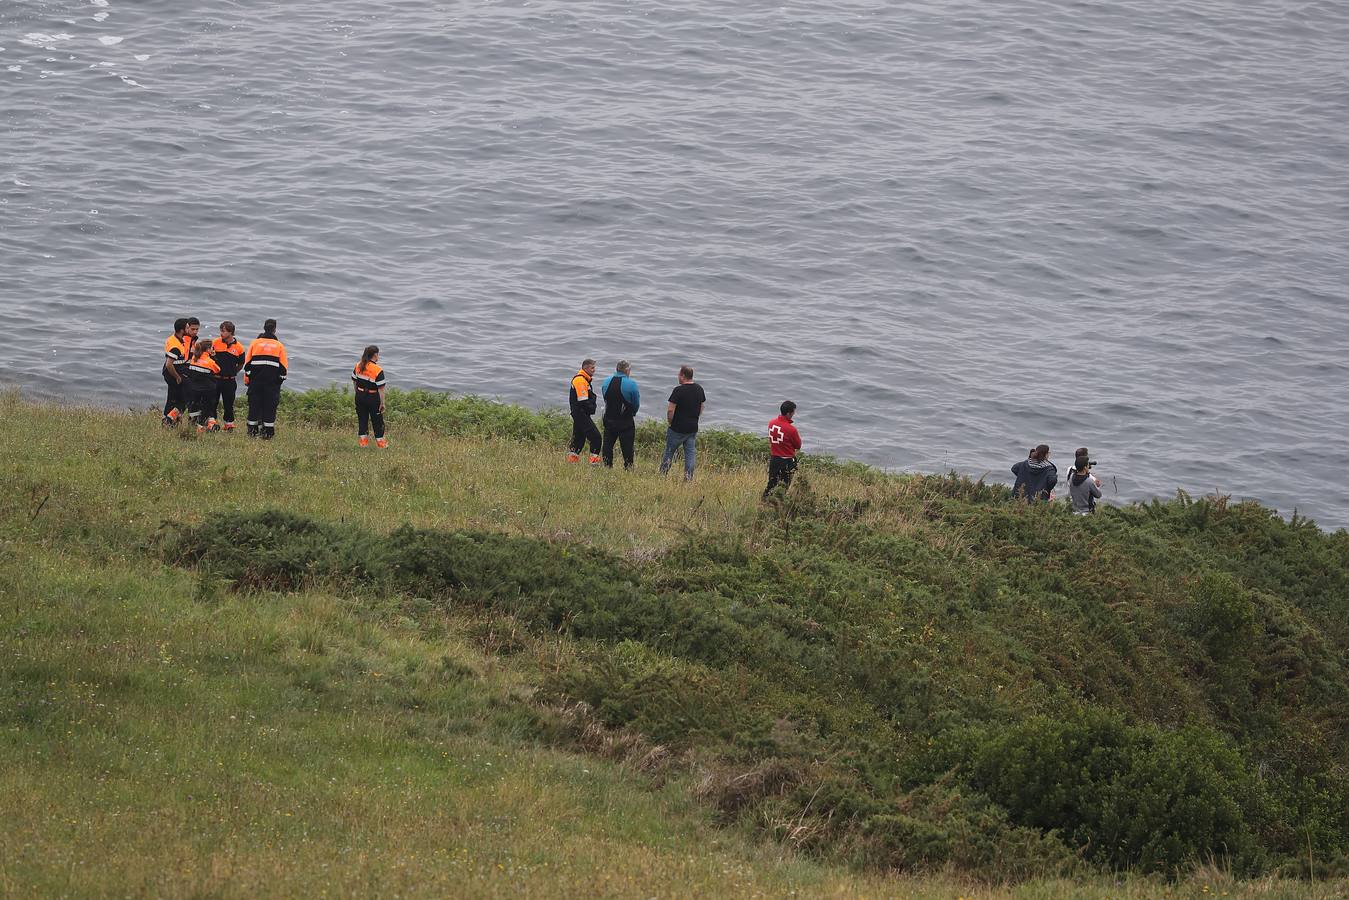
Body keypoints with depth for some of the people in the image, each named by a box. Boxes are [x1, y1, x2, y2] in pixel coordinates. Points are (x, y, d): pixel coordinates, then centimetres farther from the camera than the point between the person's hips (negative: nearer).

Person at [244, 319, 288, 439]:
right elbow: (283, 366, 4)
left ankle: (252, 430, 6)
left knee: (254, 404, 6)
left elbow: (247, 363, 5)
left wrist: (246, 380, 11)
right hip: (273, 383, -1)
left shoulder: (255, 343, 5)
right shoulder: (279, 346, 3)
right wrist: (281, 379, 14)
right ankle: (268, 431, -1)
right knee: (270, 406, 1)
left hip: (256, 380, 1)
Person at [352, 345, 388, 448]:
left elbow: (354, 381, 7)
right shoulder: (378, 371, -20)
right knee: (377, 420, 10)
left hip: (360, 396, 5)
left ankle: (363, 440, 21)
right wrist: (382, 403, -9)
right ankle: (380, 442, 19)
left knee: (362, 419, 16)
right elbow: (380, 389, -18)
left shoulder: (358, 366, -3)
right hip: (373, 397, -5)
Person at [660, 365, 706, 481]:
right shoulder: (699, 389, 3)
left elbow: (670, 410, -18)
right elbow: (702, 407, 15)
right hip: (693, 428, 5)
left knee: (669, 452, 8)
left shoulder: (678, 390, -17)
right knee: (690, 454, 7)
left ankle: (662, 476, 12)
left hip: (677, 428, -5)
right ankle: (689, 478, 5)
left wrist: (670, 422, -2)